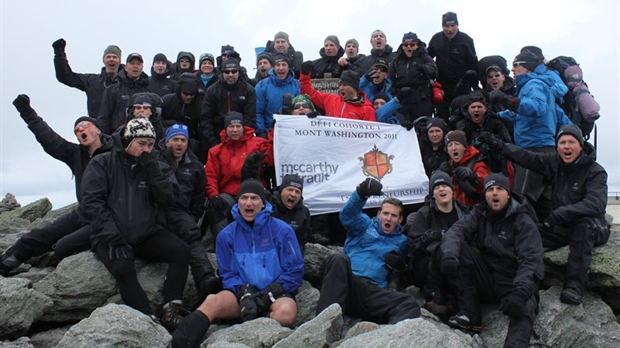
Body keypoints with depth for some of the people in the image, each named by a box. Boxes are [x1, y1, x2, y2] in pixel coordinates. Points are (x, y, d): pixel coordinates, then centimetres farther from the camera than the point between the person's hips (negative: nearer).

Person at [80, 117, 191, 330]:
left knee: (181, 250, -21)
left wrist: (153, 170, -10)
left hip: (148, 235, 3)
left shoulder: (151, 166, 13)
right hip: (111, 237, -3)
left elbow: (167, 199, 2)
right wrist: (113, 237, -18)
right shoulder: (102, 164, 2)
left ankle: (172, 309, -22)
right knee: (122, 267, -33)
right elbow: (91, 202, -8)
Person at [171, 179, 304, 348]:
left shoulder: (282, 230, -3)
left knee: (286, 312, -36)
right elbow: (227, 274, 8)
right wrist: (244, 293, -13)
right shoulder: (227, 235, 5)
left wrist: (267, 295, -14)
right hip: (243, 293, 2)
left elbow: (295, 272, -3)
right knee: (212, 302, -29)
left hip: (276, 294, -2)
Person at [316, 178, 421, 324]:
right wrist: (361, 194, -26)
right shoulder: (365, 225, 18)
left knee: (409, 304, -27)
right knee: (338, 259, -36)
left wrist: (398, 267, 8)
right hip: (344, 284, -2)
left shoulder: (401, 240, 27)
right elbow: (347, 216, -6)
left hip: (371, 291, 2)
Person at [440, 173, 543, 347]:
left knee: (524, 307, -36)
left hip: (512, 284, -4)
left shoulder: (523, 221, -5)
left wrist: (520, 292, -36)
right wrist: (450, 255, -36)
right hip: (485, 281, 4)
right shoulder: (479, 214, 6)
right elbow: (456, 230, -12)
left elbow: (531, 260, -17)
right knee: (461, 248, -18)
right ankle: (469, 313, -19)